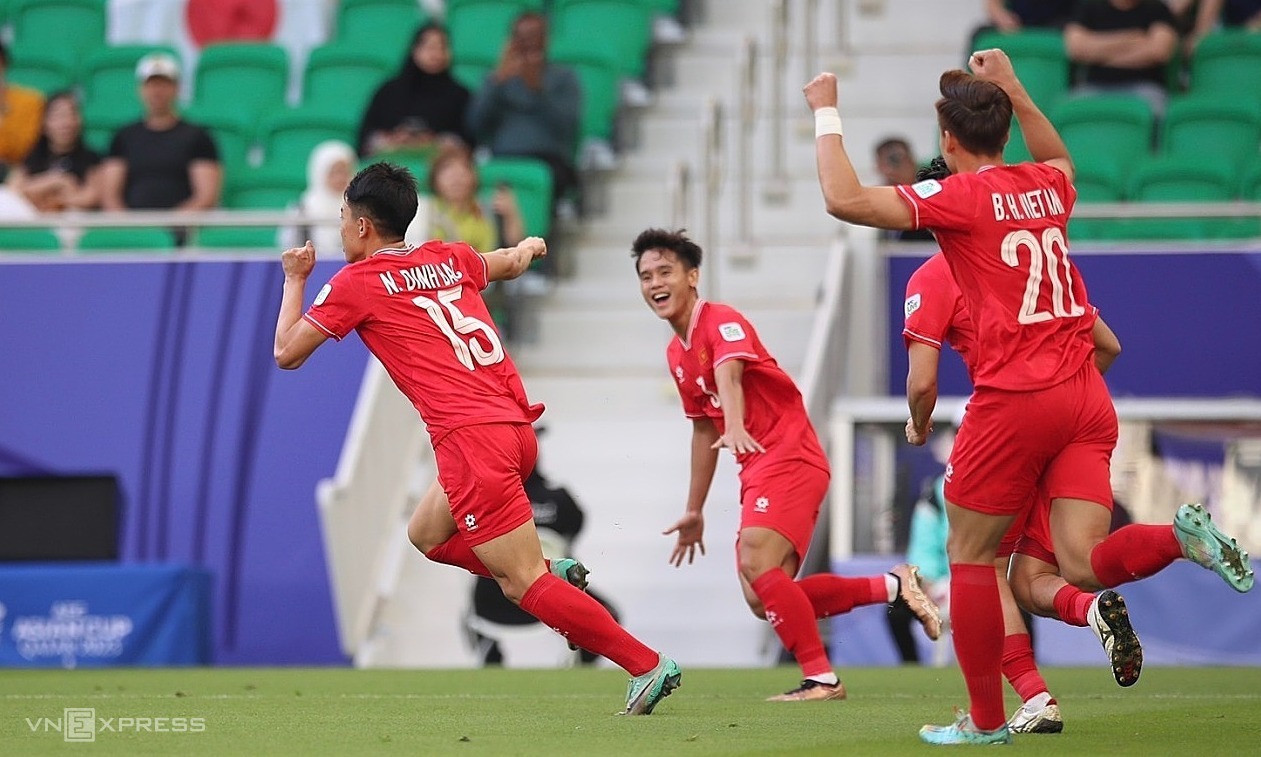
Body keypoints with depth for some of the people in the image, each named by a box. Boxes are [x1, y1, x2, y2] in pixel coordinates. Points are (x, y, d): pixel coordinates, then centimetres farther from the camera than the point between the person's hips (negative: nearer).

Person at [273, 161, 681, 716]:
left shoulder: (356, 282, -1)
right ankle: (552, 574, 9)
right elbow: (509, 263, 40)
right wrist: (527, 247, 63)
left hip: (472, 438, -8)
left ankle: (647, 665, -12)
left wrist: (295, 279, 20)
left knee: (524, 585, -6)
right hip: (515, 426, 8)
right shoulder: (449, 259, 17)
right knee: (427, 534, 25)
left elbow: (286, 353, 6)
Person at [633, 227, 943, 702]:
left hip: (789, 456, -9)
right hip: (757, 470, 9)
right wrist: (695, 511, 28)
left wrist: (736, 427, -53)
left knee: (757, 565, -25)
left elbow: (728, 373, -33)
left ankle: (821, 678, -18)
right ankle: (893, 586, 11)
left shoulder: (722, 322, -11)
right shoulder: (676, 355, 16)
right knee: (763, 599, 1)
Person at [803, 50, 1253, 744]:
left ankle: (986, 720, 12)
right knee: (1084, 565, 0)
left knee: (970, 556, 9)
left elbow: (844, 199, -13)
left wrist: (825, 113, -2)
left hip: (1013, 401, -6)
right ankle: (1183, 537, -26)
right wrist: (1012, 89, 41)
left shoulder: (959, 196, -6)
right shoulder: (1046, 186, 13)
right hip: (1086, 400, 6)